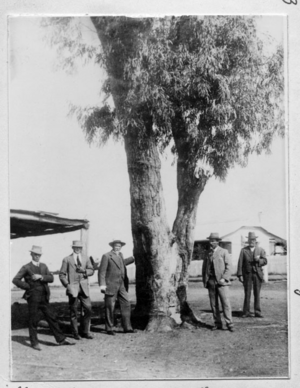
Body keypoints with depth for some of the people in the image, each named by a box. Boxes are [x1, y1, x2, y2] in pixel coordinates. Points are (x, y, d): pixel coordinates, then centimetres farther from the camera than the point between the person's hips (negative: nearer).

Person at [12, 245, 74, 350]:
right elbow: (15, 280, -4)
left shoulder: (44, 266, 13)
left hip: (44, 297, 4)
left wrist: (41, 277, -15)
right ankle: (34, 342, 12)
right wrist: (28, 286, -7)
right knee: (33, 320, 1)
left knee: (51, 318, 5)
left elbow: (51, 278, 2)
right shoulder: (26, 268, -1)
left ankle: (61, 339, 8)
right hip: (33, 297, -4)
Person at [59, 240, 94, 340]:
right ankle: (75, 333, 12)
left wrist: (84, 271, -10)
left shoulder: (85, 259, 17)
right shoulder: (67, 259, 6)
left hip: (84, 288, 3)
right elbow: (62, 274, 3)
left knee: (88, 309, -3)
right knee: (74, 311, 1)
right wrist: (67, 285, -10)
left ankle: (85, 331, 9)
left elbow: (91, 271, 10)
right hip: (73, 288, -3)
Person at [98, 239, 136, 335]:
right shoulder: (106, 256, -7)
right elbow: (102, 271, -10)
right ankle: (109, 329, 10)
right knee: (110, 307, 0)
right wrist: (102, 284, -18)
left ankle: (127, 327, 8)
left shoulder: (120, 255, 15)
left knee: (126, 304, 2)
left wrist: (133, 258, 36)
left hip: (121, 285, 7)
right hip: (111, 285, -7)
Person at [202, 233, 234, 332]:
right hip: (210, 281, 4)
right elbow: (204, 268, 18)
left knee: (225, 303, -8)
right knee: (213, 304, 3)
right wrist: (204, 280, 8)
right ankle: (217, 324, 9)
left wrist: (224, 278, -12)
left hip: (221, 281, -4)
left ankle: (229, 324, -5)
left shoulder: (224, 252, 4)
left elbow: (228, 266, -2)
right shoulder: (207, 253, 15)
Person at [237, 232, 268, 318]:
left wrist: (258, 260, -18)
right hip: (247, 274, -1)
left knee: (257, 294, 2)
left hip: (257, 274, 1)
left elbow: (265, 261, 3)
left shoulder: (261, 250, 10)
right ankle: (246, 312, 5)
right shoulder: (244, 250, 6)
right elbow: (240, 263, 1)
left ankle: (257, 312, 8)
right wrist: (240, 275, -6)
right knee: (247, 294, 0)